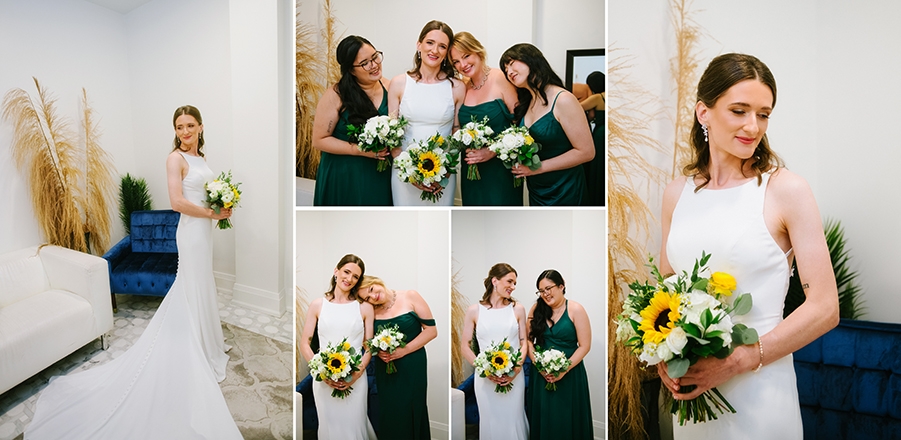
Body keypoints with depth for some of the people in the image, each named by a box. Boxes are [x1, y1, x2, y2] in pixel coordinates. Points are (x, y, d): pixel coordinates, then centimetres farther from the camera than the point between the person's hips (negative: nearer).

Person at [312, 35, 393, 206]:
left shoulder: (389, 87, -1)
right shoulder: (336, 95, -13)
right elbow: (319, 140, -11)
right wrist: (360, 150, -19)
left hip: (381, 177, 4)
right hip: (344, 178, -3)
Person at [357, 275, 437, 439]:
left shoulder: (410, 297, -8)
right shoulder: (373, 311, 3)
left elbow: (431, 330, -9)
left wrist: (404, 350, -16)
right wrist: (378, 351, -7)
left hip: (412, 366, -3)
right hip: (384, 368, 3)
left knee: (410, 412, 1)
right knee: (388, 412, 6)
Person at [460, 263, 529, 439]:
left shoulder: (517, 309, 3)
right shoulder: (474, 311, -2)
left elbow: (524, 342, 5)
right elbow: (465, 346, 0)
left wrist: (517, 368, -11)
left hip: (514, 376, 1)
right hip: (486, 377, -1)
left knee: (514, 421, 6)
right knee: (491, 422, 8)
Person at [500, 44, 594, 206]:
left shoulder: (563, 100, -18)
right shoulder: (526, 103, 5)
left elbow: (586, 152, -20)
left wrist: (539, 167, -19)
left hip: (563, 192, -7)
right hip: (535, 190, 7)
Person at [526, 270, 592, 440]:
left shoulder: (575, 310, -8)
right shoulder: (537, 309, 1)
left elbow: (584, 346, -9)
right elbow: (528, 339, 3)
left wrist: (564, 369, -16)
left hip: (569, 375, -2)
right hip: (541, 375, 3)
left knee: (567, 419, 7)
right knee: (543, 418, 10)